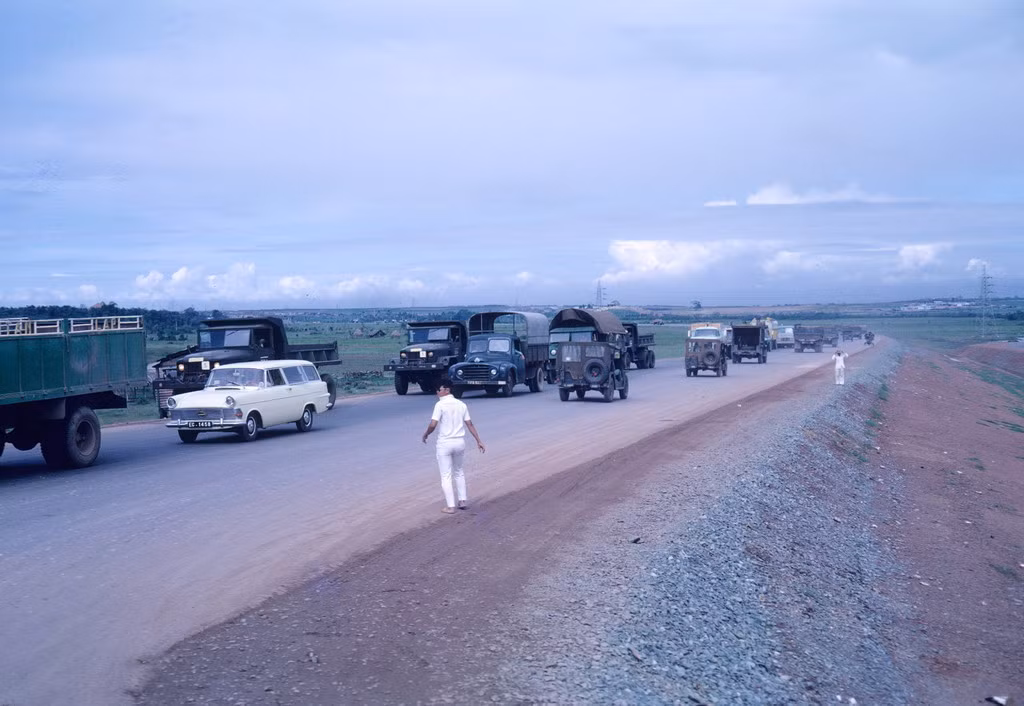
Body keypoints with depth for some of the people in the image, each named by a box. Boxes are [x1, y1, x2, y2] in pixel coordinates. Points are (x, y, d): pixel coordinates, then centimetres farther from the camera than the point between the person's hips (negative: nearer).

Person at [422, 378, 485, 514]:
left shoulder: (440, 405, -12)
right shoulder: (461, 404, 5)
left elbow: (433, 425, -19)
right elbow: (470, 424, 5)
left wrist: (425, 434, -1)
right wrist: (479, 441, 10)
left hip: (444, 444, -5)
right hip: (460, 442, 5)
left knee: (446, 476, 4)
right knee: (459, 472, 23)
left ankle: (450, 506, 4)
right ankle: (462, 501, 23)